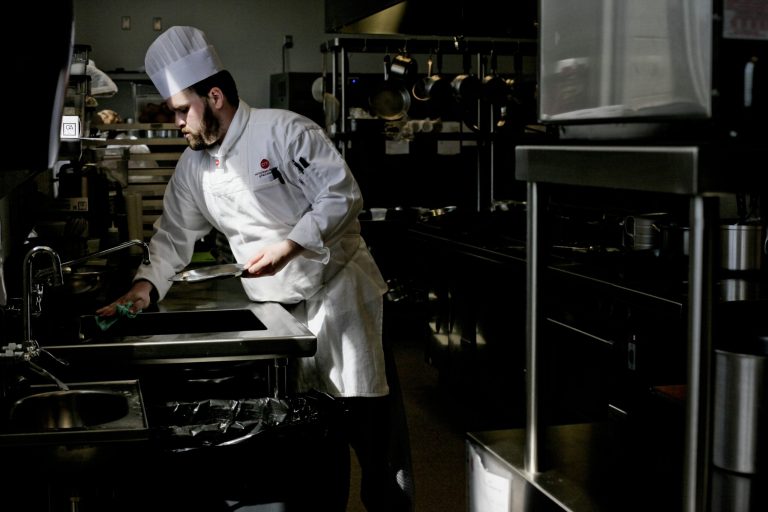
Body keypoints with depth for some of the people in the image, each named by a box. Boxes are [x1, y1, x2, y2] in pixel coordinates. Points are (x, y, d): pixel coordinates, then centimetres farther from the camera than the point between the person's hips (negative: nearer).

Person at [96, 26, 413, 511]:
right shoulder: (193, 167, 6)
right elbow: (175, 234, 11)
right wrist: (146, 285, -4)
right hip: (280, 307, 6)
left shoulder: (283, 130, -14)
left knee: (365, 410, -2)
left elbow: (343, 195, -17)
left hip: (338, 286, -5)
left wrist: (288, 247, -23)